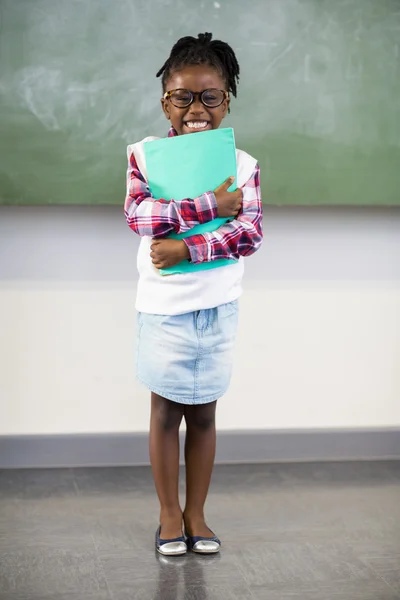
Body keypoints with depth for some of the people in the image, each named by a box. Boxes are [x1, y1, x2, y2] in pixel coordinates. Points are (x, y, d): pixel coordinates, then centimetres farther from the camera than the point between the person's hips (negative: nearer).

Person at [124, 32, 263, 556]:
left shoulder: (242, 164, 0)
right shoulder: (145, 154, -3)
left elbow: (251, 232, -12)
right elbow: (138, 215, -19)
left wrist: (187, 248, -22)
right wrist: (211, 205, -21)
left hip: (218, 306, 1)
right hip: (163, 307, -1)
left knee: (203, 414, 11)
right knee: (166, 412, 9)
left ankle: (196, 514, 25)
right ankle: (170, 515, 24)